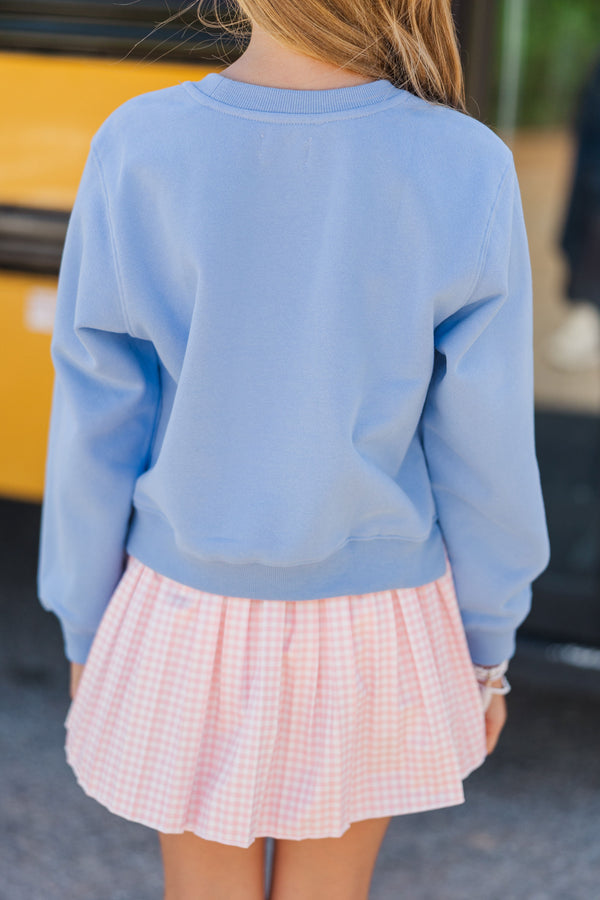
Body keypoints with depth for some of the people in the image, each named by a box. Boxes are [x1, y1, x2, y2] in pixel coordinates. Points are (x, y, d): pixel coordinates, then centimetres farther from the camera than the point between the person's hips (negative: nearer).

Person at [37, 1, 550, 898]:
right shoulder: (466, 176, -19)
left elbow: (96, 435, -10)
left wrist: (85, 634, 6)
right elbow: (483, 453, -11)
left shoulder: (136, 154, -19)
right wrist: (488, 646, 6)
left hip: (191, 621, 0)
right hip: (370, 634, 0)